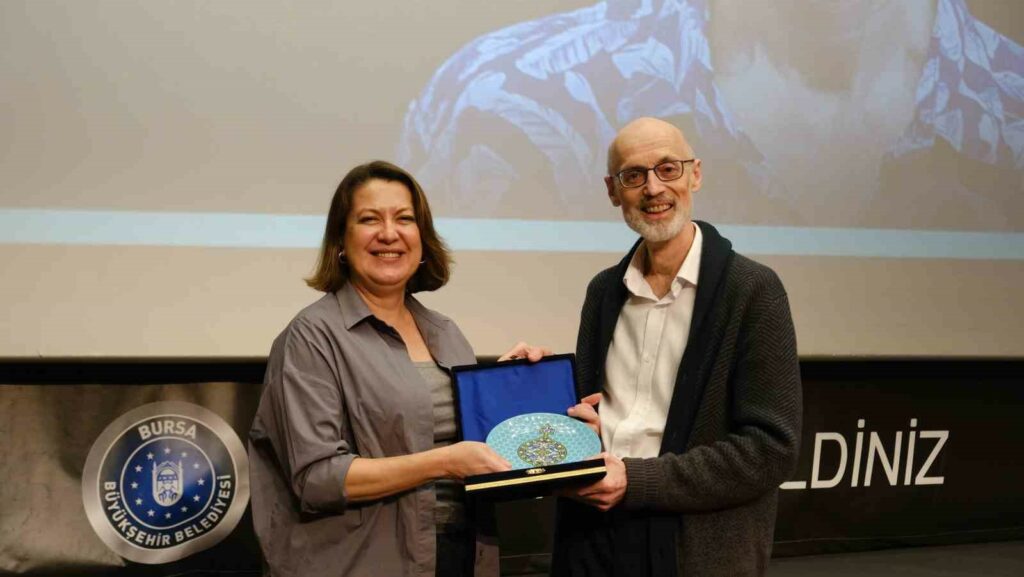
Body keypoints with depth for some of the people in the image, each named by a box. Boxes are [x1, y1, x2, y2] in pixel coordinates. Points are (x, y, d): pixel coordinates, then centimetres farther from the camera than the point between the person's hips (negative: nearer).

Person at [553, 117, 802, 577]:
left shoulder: (752, 290, -10)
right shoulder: (604, 289, 6)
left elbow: (771, 448, -14)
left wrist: (637, 481, -19)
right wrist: (574, 422, -6)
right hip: (592, 538, 5)